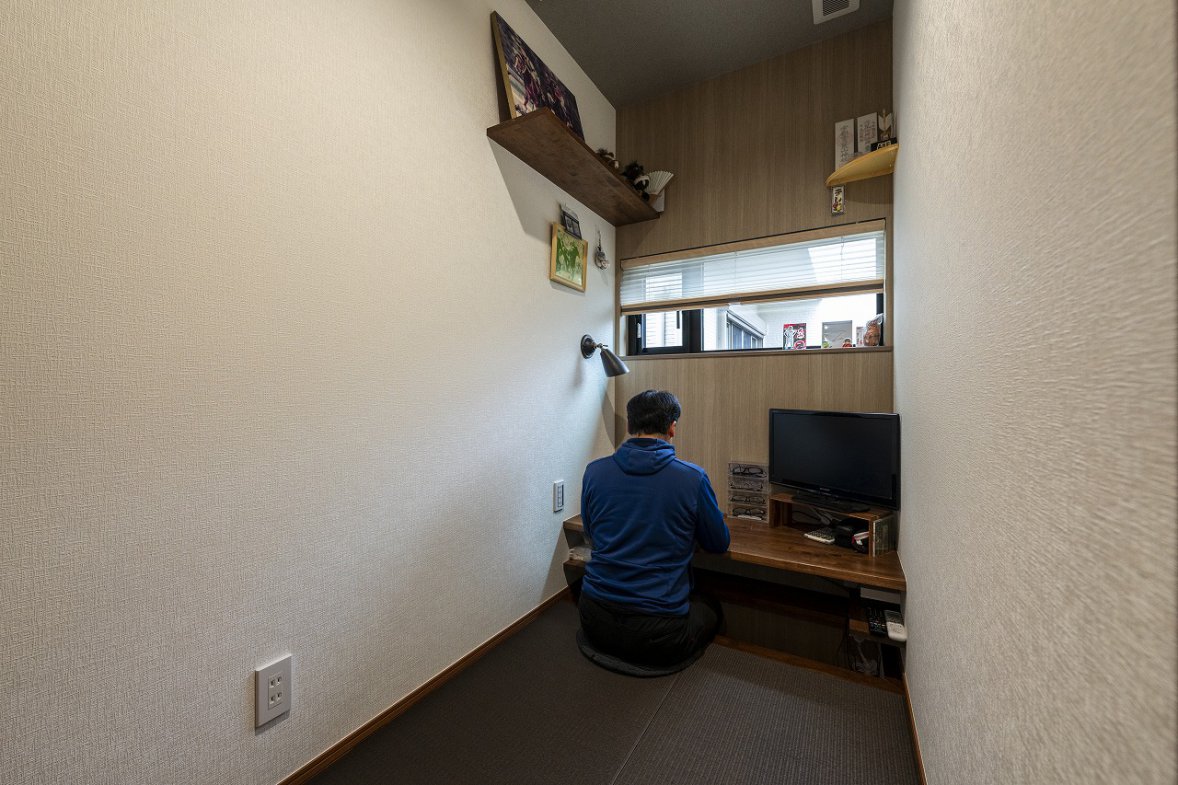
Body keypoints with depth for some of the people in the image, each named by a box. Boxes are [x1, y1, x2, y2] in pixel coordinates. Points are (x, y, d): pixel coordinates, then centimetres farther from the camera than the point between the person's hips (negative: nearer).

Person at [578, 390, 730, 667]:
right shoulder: (693, 478, -13)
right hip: (658, 636, -2)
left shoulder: (594, 471, -6)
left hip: (595, 624, 3)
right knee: (711, 610, 29)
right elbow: (719, 544, 4)